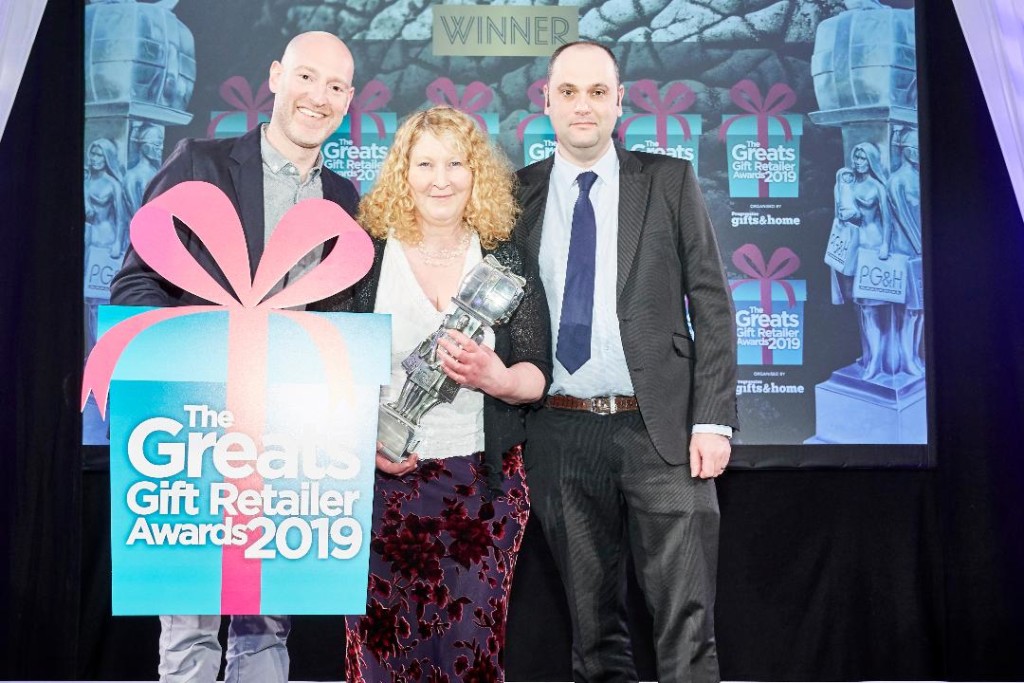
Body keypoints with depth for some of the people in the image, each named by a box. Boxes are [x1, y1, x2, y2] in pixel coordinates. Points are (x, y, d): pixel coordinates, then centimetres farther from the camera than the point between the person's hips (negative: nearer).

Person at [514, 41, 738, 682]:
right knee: (593, 624, 13)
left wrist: (713, 420, -7)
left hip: (661, 427, -2)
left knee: (688, 625, -1)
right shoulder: (518, 193, 9)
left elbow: (712, 304, 1)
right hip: (559, 432, 2)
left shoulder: (670, 181, 4)